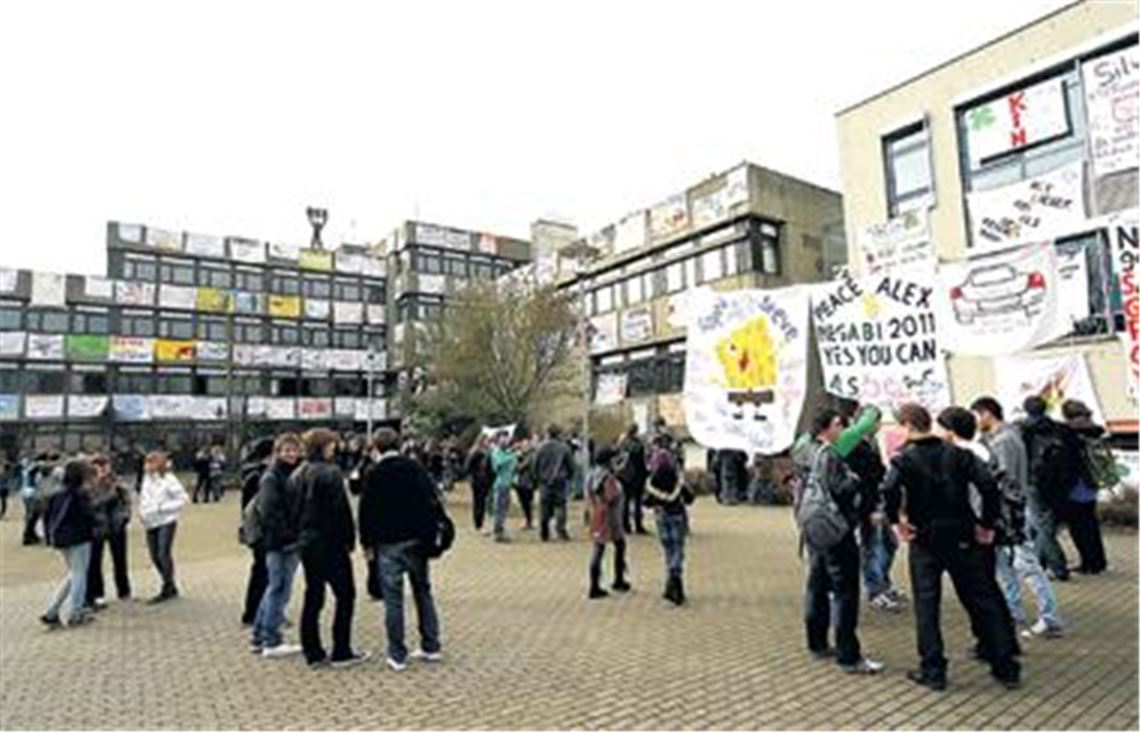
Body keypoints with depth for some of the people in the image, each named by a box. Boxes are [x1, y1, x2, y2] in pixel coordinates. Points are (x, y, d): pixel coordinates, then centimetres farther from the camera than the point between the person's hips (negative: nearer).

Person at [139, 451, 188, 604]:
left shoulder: (169, 480, -12)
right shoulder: (147, 478, 8)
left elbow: (181, 499, -10)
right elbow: (143, 498, 19)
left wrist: (162, 508, -15)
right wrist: (142, 511, 3)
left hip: (166, 523, -7)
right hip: (151, 523, 7)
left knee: (164, 554, -9)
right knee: (155, 556, 11)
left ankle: (167, 589, 3)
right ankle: (170, 588, 24)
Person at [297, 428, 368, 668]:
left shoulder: (300, 474, 8)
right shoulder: (330, 473, -17)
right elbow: (341, 509, -18)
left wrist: (301, 535, 18)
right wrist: (349, 538, -9)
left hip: (306, 542, 8)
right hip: (329, 543, -8)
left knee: (313, 596, 13)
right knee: (345, 595, 3)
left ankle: (313, 653, 19)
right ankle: (341, 653, 8)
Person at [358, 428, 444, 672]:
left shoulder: (373, 474, -5)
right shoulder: (415, 468, 2)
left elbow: (366, 510, -5)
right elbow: (432, 501, 2)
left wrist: (367, 542, 4)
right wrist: (430, 535, 9)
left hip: (388, 543, -3)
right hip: (416, 540, 3)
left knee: (393, 598, 3)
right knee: (423, 592, 13)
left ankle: (397, 655, 7)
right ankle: (431, 647, 19)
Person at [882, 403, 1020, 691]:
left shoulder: (904, 459, -10)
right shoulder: (957, 453, 1)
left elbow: (889, 489, -28)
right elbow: (988, 484, -10)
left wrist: (896, 521, -14)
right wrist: (987, 524, -2)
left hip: (925, 540, -3)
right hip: (962, 538, 3)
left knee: (926, 605, 6)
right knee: (982, 601, 14)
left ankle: (933, 671, 10)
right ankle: (1006, 667, 22)